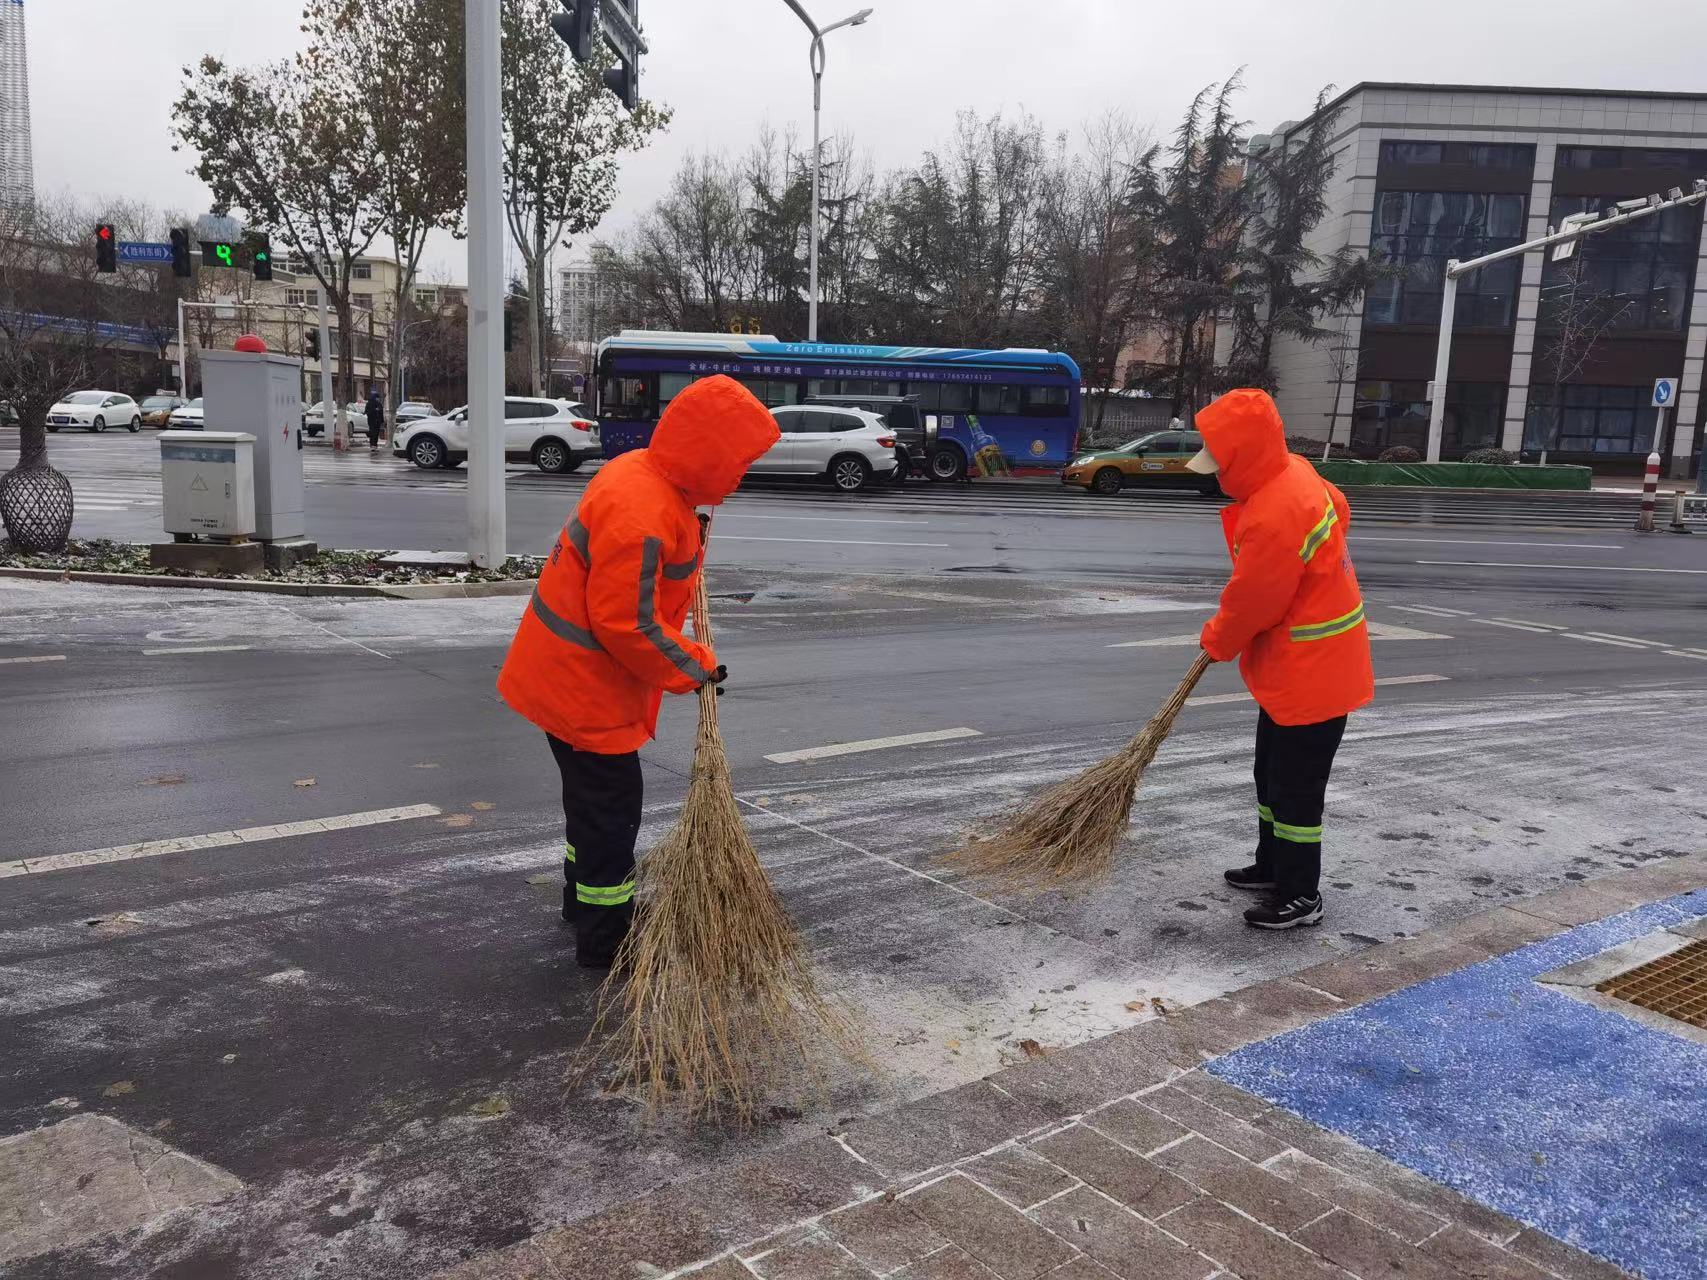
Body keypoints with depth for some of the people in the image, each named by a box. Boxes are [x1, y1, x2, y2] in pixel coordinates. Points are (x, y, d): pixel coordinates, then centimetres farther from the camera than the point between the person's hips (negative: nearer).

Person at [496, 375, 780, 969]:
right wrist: (694, 668, -16)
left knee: (592, 793, 25)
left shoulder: (640, 470, 1)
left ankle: (584, 899, 45)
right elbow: (627, 625, -28)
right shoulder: (642, 514, -30)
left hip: (565, 674, 10)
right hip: (584, 684, -10)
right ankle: (605, 940, 17)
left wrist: (690, 542, 4)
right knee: (611, 806, 2)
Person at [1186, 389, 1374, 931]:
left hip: (1311, 673, -11)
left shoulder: (1272, 515, -30)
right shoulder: (1293, 472, 1)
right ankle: (1273, 868, 38)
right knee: (1271, 774, 22)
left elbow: (1250, 604, -20)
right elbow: (1337, 510, 21)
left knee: (1295, 788, 2)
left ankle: (1301, 896, 17)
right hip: (1293, 666, 11)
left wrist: (1217, 640, 0)